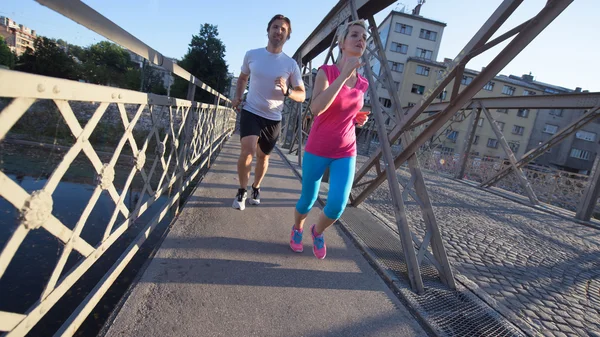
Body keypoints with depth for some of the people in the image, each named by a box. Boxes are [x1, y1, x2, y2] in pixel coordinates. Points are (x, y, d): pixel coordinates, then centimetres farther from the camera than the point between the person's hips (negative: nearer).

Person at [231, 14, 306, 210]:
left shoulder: (291, 64, -5)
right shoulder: (251, 55, 0)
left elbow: (302, 95, -3)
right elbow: (242, 78, 18)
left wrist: (287, 91, -24)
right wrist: (237, 97, 2)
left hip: (273, 118, 1)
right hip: (251, 111, -1)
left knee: (263, 157, 11)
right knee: (248, 150, -21)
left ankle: (256, 188, 36)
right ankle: (242, 190, 2)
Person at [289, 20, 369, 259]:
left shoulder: (362, 84, 4)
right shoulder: (325, 71, -10)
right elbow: (316, 108, -28)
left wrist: (358, 119, -2)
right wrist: (344, 74, -28)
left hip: (346, 153, 3)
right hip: (317, 150, -3)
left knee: (336, 207, -10)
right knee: (308, 200, 10)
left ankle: (318, 231, 25)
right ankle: (297, 228, 44)